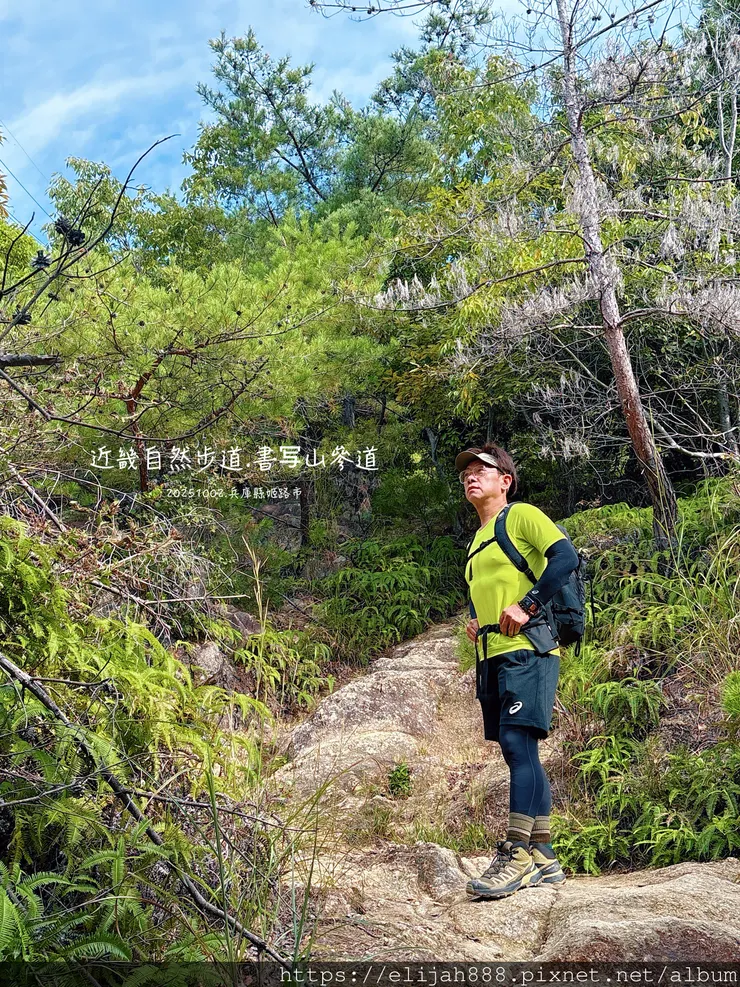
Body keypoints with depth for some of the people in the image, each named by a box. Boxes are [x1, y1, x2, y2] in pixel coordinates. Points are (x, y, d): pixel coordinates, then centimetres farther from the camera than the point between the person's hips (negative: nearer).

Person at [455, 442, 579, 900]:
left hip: (527, 650, -9)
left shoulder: (522, 515, 0)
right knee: (521, 753, 8)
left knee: (518, 742, -16)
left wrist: (527, 607, -20)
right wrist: (477, 623, 13)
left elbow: (566, 556, -16)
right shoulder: (478, 540, 25)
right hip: (493, 656, 9)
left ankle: (518, 854, -14)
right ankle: (543, 858, 13)